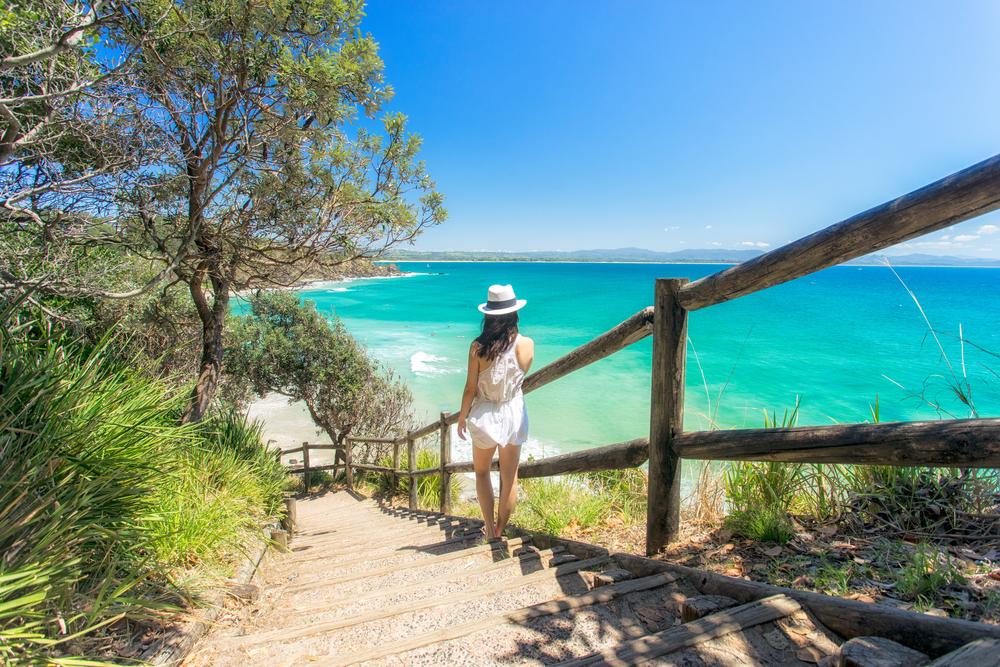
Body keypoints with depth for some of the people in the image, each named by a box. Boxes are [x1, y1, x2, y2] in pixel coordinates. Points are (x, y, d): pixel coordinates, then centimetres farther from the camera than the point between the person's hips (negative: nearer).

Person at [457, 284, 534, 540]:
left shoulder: (478, 347, -18)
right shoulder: (527, 344, -13)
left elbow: (470, 389, -11)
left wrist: (461, 418, 4)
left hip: (484, 415, -1)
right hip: (514, 413, 2)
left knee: (482, 471, 23)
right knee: (510, 477, 17)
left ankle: (489, 527, 24)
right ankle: (500, 529, 31)